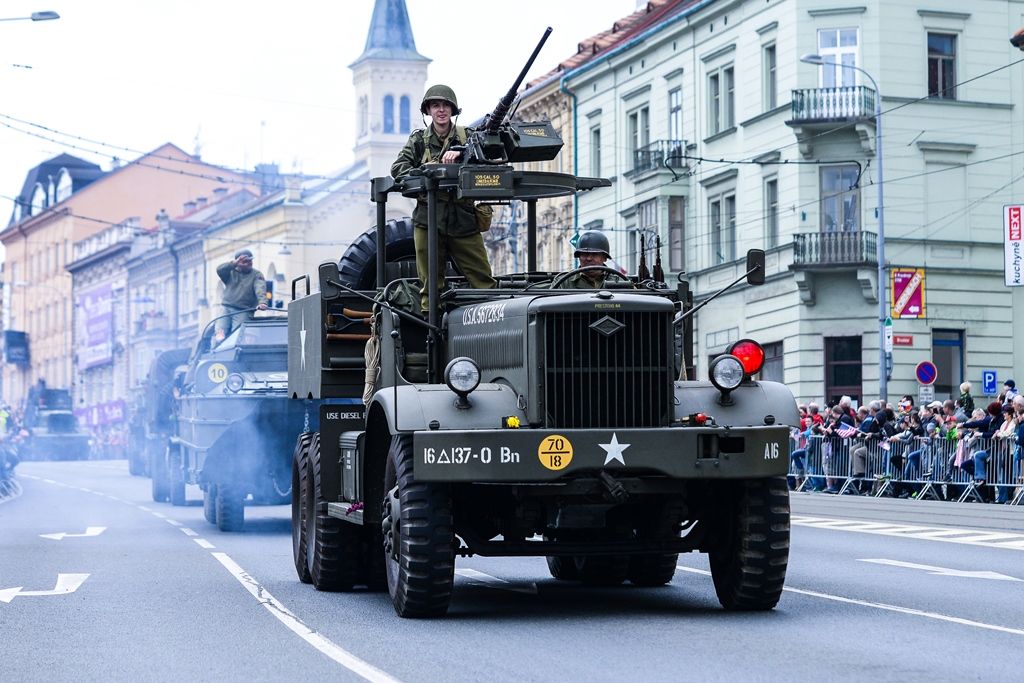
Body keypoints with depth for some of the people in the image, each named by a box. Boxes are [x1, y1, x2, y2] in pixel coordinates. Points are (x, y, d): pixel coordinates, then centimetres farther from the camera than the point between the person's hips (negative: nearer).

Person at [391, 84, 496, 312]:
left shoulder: (467, 136, 11)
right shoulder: (418, 139, 12)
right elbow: (398, 167, 1)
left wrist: (460, 153, -22)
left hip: (464, 221, 0)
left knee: (483, 280, -4)